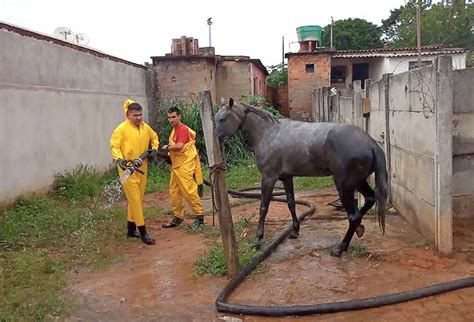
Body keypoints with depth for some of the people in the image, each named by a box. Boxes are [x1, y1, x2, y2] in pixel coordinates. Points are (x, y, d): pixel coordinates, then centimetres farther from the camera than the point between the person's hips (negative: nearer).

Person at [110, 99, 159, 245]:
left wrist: (154, 149, 6)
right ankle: (143, 232, -1)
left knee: (138, 199, 13)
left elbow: (154, 138, 23)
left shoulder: (146, 127, 5)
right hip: (128, 169, -7)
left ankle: (131, 230, 27)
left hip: (142, 168, 7)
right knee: (134, 199, -6)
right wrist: (119, 160, -27)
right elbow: (114, 146, -13)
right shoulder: (121, 129, -12)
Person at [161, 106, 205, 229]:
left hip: (185, 165, -10)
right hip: (176, 165, 10)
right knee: (174, 192, 12)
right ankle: (178, 217, 21)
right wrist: (170, 151, 0)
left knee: (189, 191, -6)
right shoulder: (174, 130, 15)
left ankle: (199, 215, 5)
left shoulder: (183, 129, -14)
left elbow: (179, 146, -25)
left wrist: (167, 147, -10)